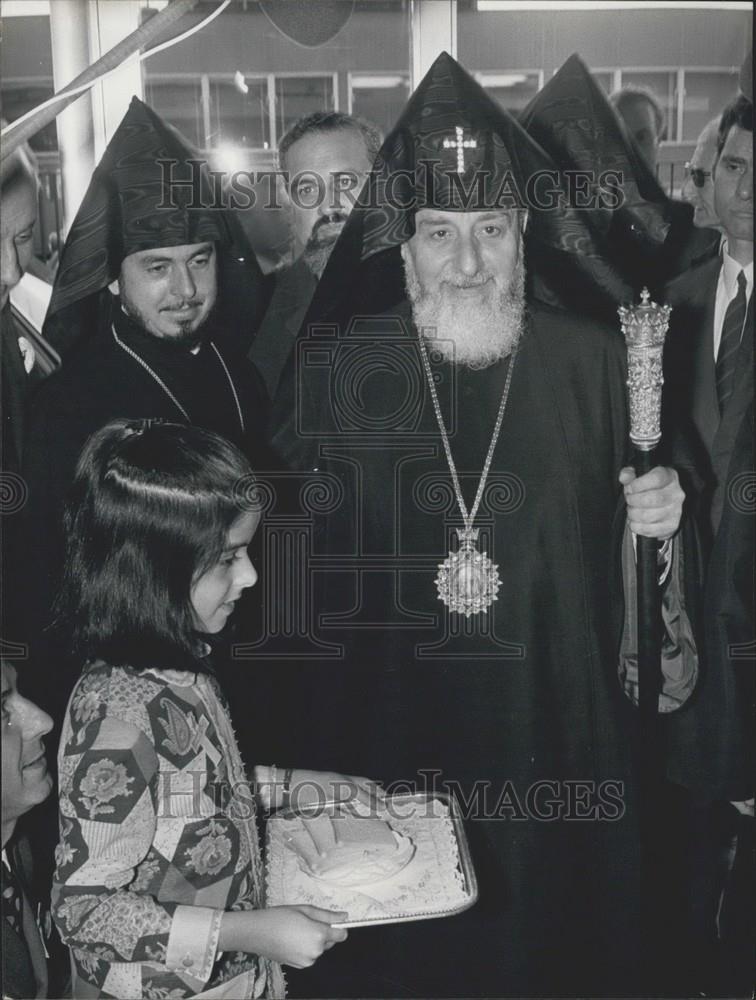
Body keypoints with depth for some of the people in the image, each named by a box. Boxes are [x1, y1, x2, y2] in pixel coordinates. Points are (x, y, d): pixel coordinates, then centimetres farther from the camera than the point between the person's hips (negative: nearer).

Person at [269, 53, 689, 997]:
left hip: (552, 732, 1)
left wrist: (656, 516, -14)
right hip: (385, 734, 0)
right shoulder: (333, 365, -5)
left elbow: (619, 542, 5)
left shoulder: (593, 361, -5)